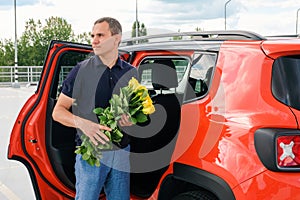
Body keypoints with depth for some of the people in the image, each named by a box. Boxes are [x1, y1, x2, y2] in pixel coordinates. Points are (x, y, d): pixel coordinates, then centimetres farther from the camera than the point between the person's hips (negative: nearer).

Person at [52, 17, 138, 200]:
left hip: (122, 153, 3)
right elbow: (58, 112, 0)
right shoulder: (81, 70, -1)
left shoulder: (131, 73, 7)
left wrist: (132, 120, -7)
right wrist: (83, 123, -20)